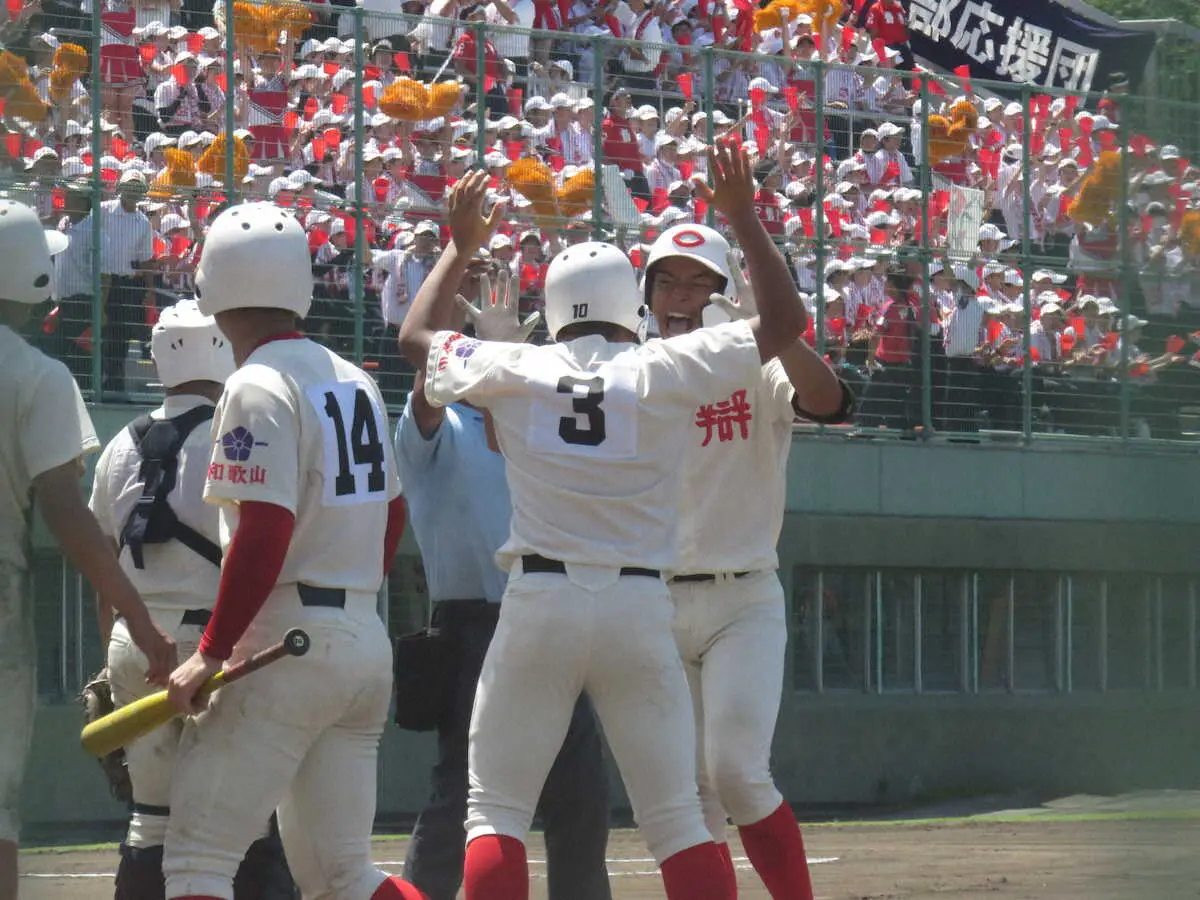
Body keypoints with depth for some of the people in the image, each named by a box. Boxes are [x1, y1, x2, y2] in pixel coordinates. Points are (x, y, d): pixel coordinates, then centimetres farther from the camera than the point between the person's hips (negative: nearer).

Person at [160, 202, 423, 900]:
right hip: (367, 644, 8)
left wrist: (213, 651, -17)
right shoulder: (355, 381, 14)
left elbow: (265, 533, -19)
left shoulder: (259, 387, -10)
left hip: (287, 645, -8)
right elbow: (392, 516, 21)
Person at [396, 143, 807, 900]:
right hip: (639, 606, 0)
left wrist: (462, 246, 32)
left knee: (497, 810, 6)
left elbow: (417, 337, 22)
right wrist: (744, 217, 12)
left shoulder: (512, 372, 3)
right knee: (677, 817, 6)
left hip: (539, 602, 0)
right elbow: (785, 321, 6)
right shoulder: (663, 372, -1)